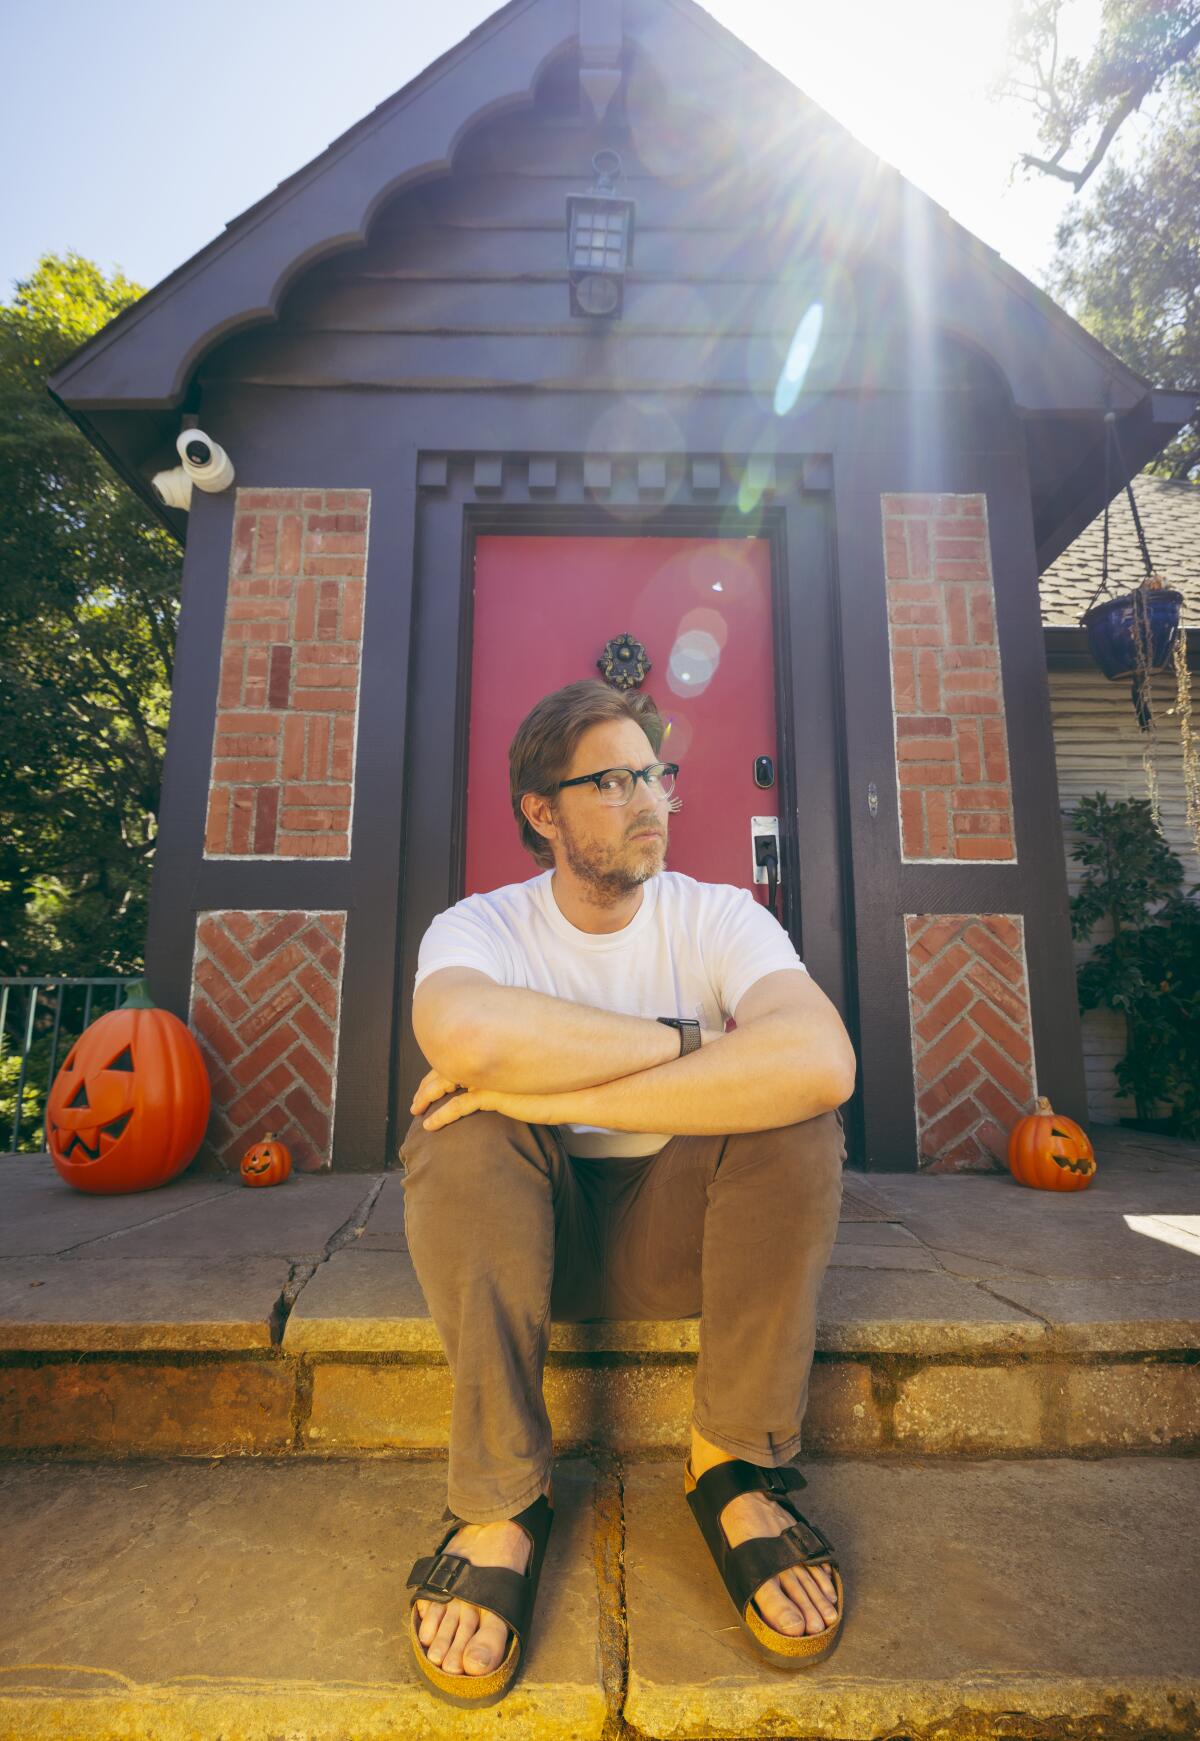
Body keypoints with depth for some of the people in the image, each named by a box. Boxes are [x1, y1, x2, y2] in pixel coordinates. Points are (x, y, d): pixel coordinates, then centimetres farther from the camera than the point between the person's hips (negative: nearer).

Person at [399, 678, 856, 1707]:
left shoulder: (719, 917, -9)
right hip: (525, 1237, 0)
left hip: (680, 1232, 1)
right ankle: (503, 1502, -15)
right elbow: (464, 1036, -37)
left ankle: (734, 1468, -8)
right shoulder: (481, 926, -10)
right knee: (467, 1122, -29)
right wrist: (683, 1040, -27)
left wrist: (555, 1093, -35)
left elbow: (822, 1059, -32)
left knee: (795, 1110, -25)